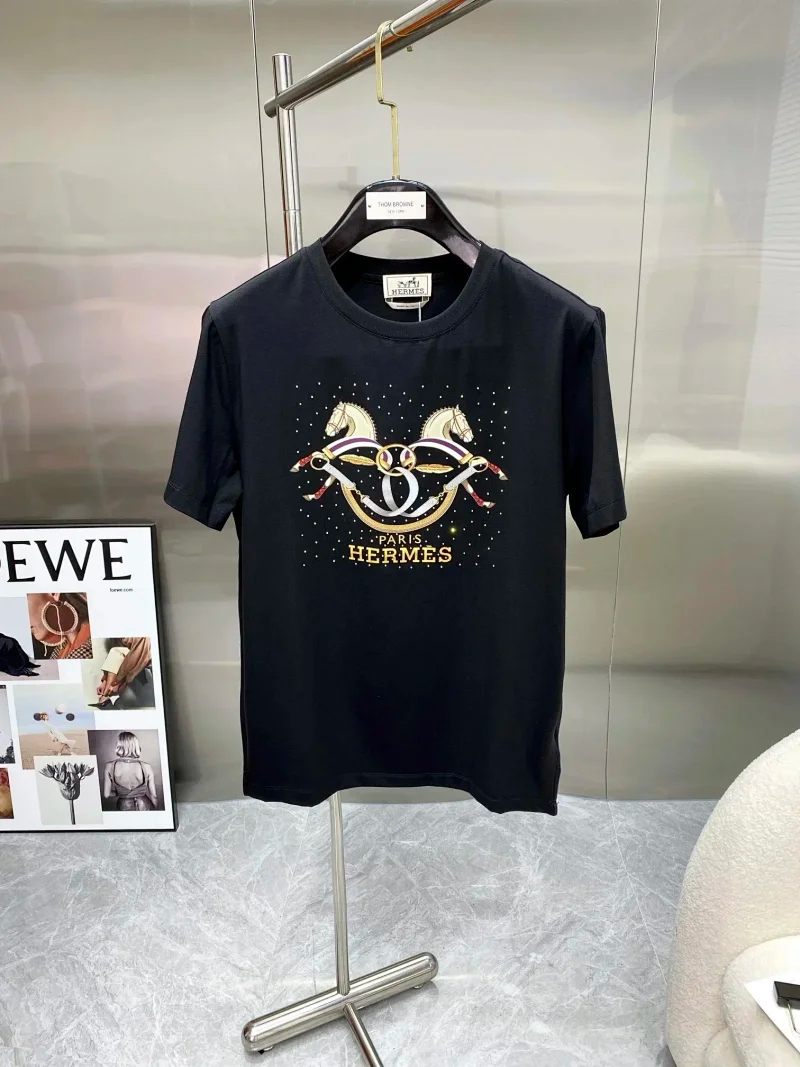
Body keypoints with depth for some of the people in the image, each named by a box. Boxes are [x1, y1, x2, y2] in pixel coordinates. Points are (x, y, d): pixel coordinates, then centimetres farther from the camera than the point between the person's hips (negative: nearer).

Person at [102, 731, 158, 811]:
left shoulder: (110, 766, -12)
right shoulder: (146, 767, -13)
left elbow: (106, 795, -7)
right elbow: (154, 796, -7)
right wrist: (155, 811, 11)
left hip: (123, 807, 1)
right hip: (144, 807, -1)